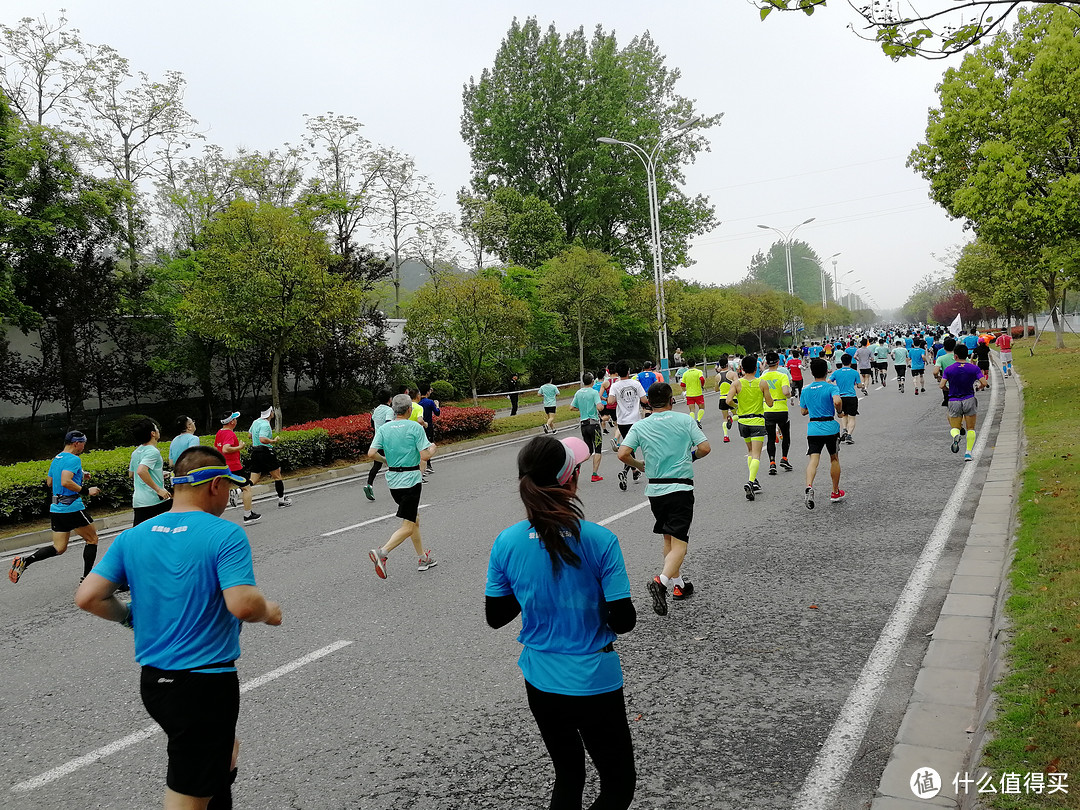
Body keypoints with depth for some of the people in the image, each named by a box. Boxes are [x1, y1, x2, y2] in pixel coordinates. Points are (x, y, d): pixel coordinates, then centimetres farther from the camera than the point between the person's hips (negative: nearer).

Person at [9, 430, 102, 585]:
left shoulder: (56, 459, 15)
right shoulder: (73, 459, -14)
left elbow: (49, 483, 24)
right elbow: (65, 482, -27)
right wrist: (86, 490, -20)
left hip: (56, 508, 9)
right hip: (72, 508, -9)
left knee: (59, 548, 13)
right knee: (92, 539, 8)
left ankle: (25, 560, -8)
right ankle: (86, 579, 8)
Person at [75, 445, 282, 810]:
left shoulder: (131, 537, 2)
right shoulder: (225, 535, -16)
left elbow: (87, 597, -1)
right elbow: (243, 605, -26)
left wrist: (130, 616, 16)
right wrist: (269, 612, -5)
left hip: (152, 681, 7)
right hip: (205, 685, -7)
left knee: (223, 755, 29)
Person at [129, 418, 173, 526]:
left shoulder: (136, 452, 14)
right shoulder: (153, 451, -13)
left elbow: (131, 475, 25)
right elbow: (141, 471, -27)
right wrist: (158, 489, -23)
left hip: (138, 501, 8)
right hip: (155, 501, -8)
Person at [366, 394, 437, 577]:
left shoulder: (383, 428, 2)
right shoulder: (415, 428, -11)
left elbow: (371, 453, -6)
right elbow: (425, 456, -15)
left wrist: (385, 460, 14)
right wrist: (432, 449, 7)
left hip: (392, 480, 7)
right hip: (410, 479, -7)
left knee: (415, 519, 20)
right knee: (408, 526, -5)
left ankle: (422, 558, 27)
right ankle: (382, 553, -23)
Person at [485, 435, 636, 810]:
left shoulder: (506, 543, -10)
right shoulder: (600, 540, -19)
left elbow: (495, 617, 0)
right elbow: (623, 621, -14)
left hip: (540, 682, 4)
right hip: (594, 682, -4)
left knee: (568, 777, 25)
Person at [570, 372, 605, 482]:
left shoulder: (578, 393, 6)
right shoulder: (594, 392, -11)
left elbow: (572, 407, 11)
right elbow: (599, 407, -21)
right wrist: (600, 397, -1)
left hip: (583, 424, 6)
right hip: (593, 423, -5)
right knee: (597, 450, 4)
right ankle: (595, 474, 2)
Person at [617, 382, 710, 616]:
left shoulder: (639, 426, 2)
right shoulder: (686, 420, -1)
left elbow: (623, 454, -9)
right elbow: (704, 448, -6)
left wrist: (639, 465, 10)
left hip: (655, 489, 3)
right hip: (680, 487, -3)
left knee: (669, 539, 20)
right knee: (678, 542, -4)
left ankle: (679, 585, 29)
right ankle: (661, 581, -26)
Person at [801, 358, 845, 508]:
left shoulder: (805, 390, 5)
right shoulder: (831, 387, -7)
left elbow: (803, 412, 13)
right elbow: (837, 401, -27)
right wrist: (840, 412, -8)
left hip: (813, 429, 2)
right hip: (830, 427, -2)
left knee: (813, 459, -7)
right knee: (834, 459, 16)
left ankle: (809, 487, -32)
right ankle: (835, 493, 27)